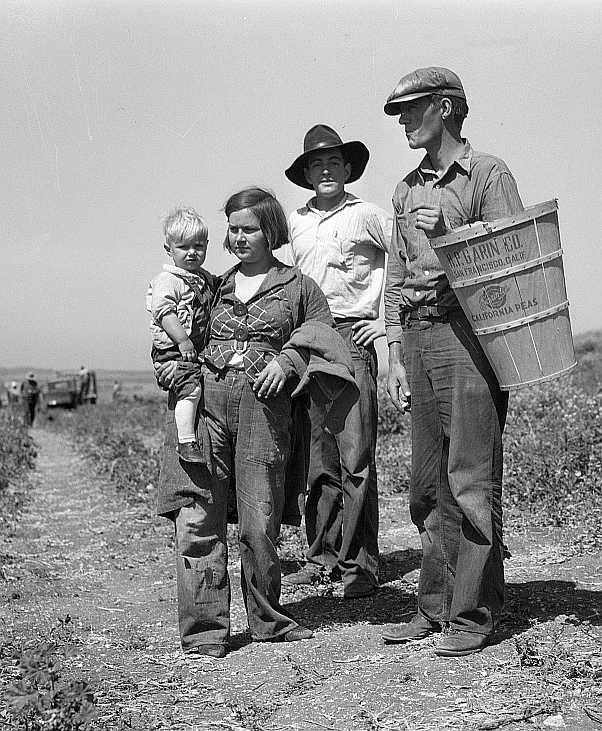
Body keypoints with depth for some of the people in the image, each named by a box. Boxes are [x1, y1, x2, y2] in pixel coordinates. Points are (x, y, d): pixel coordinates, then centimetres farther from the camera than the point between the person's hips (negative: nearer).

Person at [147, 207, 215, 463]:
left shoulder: (206, 279, 16)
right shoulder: (167, 280, -9)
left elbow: (212, 311, 27)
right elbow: (165, 312, -19)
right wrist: (183, 341, -26)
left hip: (200, 350, 8)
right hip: (173, 350, -8)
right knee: (191, 387, -21)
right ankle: (186, 442, -19)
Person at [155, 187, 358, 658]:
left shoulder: (299, 287, 13)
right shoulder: (217, 286, 20)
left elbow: (321, 334, 7)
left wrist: (288, 360, -10)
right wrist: (170, 364, 8)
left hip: (264, 404, -2)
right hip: (206, 398, 2)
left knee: (260, 522, -1)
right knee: (198, 518, -6)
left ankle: (267, 619, 18)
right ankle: (205, 628, 1)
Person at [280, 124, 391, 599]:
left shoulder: (367, 216, 1)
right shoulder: (297, 222, 16)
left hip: (352, 338, -5)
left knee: (356, 457, -8)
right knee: (318, 458, 7)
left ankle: (359, 564, -3)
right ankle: (323, 556, 15)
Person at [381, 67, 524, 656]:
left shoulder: (487, 173, 0)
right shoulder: (407, 190, 20)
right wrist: (395, 355, 14)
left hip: (468, 331, -7)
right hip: (416, 337, 7)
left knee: (472, 479, -6)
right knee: (428, 483, 9)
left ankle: (474, 613, 2)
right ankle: (435, 606, 18)